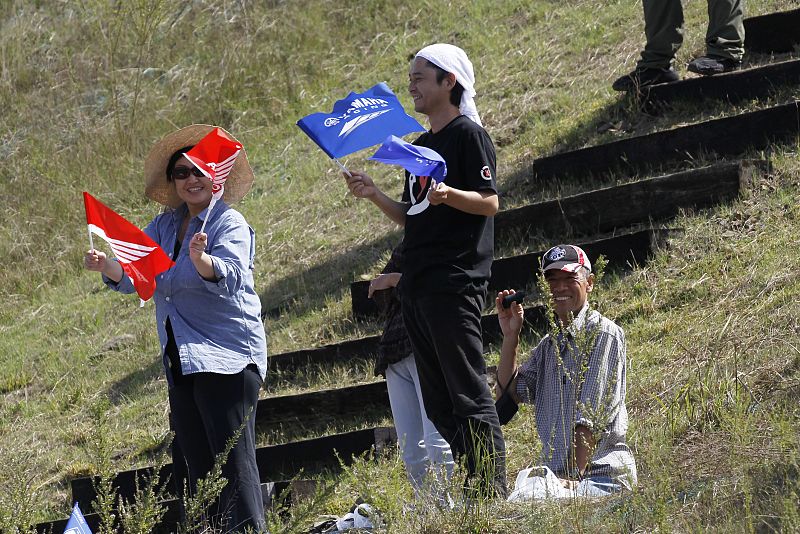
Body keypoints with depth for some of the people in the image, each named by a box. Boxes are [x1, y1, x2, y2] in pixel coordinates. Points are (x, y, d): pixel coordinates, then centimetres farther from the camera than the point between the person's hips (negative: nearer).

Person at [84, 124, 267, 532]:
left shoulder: (229, 223, -5)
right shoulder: (165, 226, 15)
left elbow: (228, 276, -22)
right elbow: (135, 275, 9)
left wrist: (201, 260, -43)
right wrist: (108, 267, -13)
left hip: (226, 358, -7)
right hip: (181, 361, 7)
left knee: (234, 460, -13)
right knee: (199, 466, 8)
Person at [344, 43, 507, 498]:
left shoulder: (468, 135, -4)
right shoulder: (421, 146, 21)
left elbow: (489, 203, -12)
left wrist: (449, 195, -29)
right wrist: (374, 195, 7)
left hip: (455, 283, -9)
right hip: (418, 286, 9)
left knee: (470, 395, -11)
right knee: (438, 402, 8)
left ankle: (493, 496, -12)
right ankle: (465, 495, 11)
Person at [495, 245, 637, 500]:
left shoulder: (603, 334, -2)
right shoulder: (549, 344, 22)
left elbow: (591, 417, -10)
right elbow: (507, 393, 15)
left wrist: (573, 478, -16)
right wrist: (510, 335, 8)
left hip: (601, 472, -7)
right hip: (555, 474, 7)